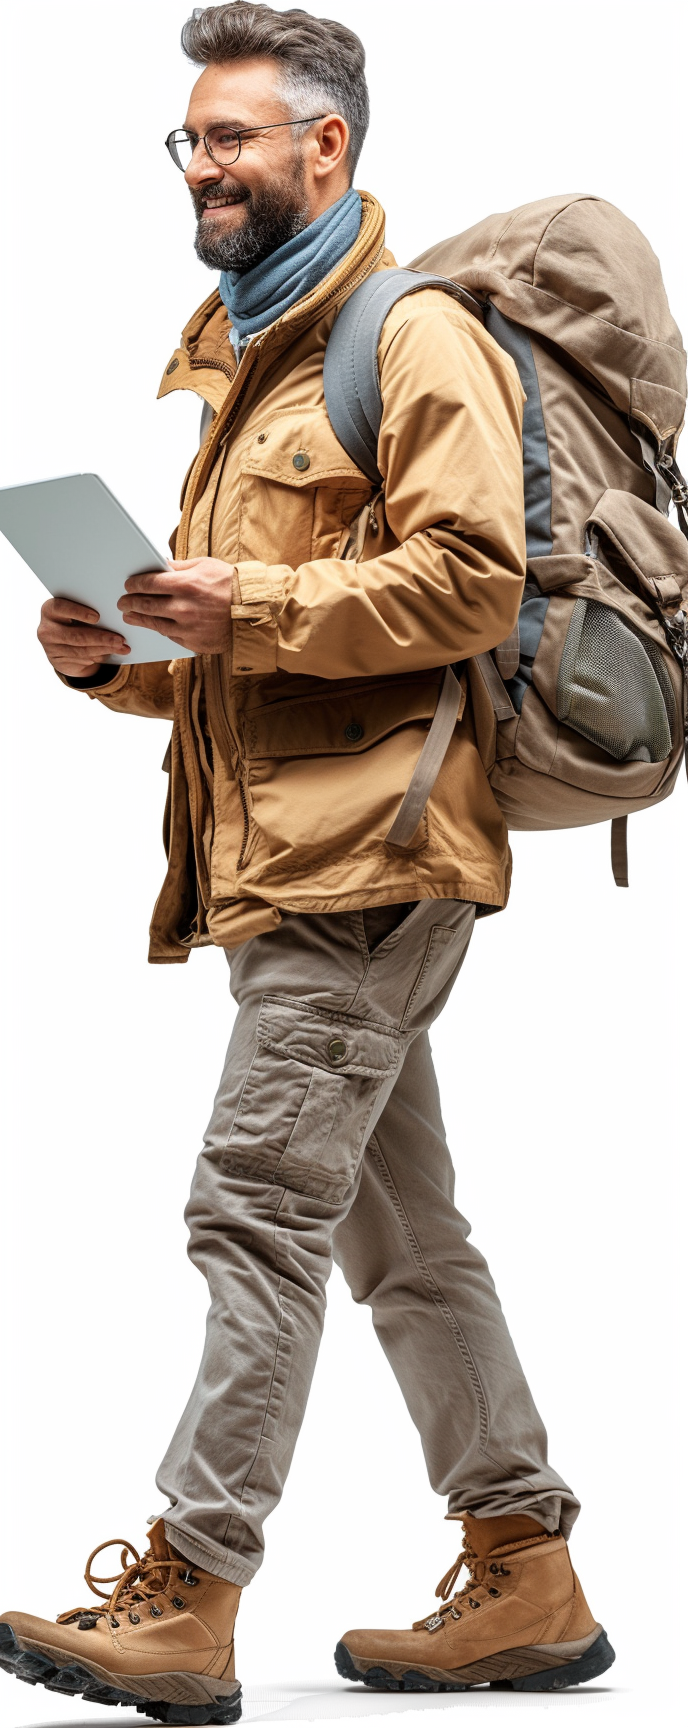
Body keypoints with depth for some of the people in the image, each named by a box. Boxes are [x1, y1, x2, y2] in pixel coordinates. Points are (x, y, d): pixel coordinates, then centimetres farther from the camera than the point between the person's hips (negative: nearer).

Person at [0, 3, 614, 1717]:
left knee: (258, 1207, -12)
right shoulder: (236, 357, 24)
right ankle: (527, 1581, 18)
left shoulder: (414, 336, -5)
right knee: (396, 1227, 11)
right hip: (278, 853, 10)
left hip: (366, 847, -10)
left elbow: (473, 578, -16)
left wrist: (252, 604, -19)